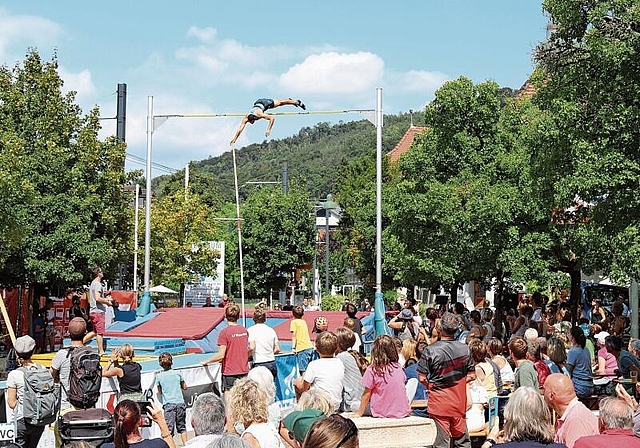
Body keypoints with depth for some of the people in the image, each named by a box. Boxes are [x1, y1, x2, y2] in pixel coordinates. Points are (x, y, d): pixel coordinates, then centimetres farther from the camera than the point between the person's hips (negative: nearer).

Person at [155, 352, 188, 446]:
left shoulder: (159, 376, -1)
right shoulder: (177, 373, 3)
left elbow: (159, 392, 10)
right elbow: (184, 387, 15)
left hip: (168, 404, -2)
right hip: (180, 402, 2)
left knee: (169, 428, -3)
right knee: (182, 427, 14)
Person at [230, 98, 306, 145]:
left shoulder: (260, 115, -45)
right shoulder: (246, 118, -36)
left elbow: (272, 118, -45)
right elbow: (240, 129, -38)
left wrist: (268, 130, -51)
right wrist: (234, 139, -46)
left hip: (265, 103, -4)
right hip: (258, 103, 4)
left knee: (280, 103, 20)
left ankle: (297, 102, 45)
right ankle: (289, 100, 58)